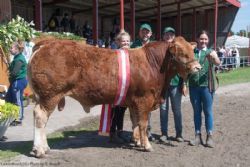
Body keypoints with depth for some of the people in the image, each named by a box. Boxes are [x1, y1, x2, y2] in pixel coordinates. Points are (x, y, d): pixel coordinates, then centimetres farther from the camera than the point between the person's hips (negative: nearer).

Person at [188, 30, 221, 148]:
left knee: (208, 111, 3)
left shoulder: (210, 52, 2)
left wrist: (214, 58, -41)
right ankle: (198, 136, 17)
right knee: (196, 111, 10)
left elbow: (217, 63, -18)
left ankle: (209, 137, 10)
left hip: (206, 86, -2)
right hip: (193, 86, 2)